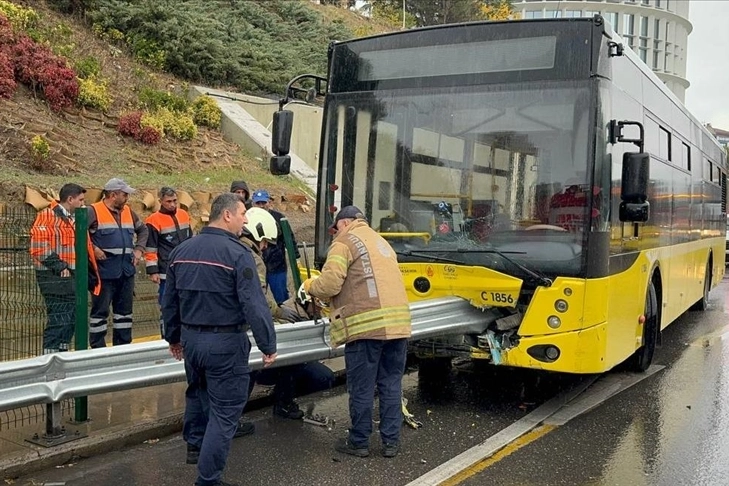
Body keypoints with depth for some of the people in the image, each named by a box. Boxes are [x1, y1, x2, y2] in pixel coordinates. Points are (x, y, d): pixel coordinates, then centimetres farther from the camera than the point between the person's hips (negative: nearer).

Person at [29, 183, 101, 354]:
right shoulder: (48, 216, -10)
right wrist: (59, 266, -19)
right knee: (58, 320, -9)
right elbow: (39, 247, -18)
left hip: (73, 276, 9)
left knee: (70, 319, 13)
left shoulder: (75, 218, 18)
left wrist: (89, 272, 15)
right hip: (55, 278, -9)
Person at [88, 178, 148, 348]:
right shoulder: (94, 211, -9)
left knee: (125, 309, 13)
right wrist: (92, 248, -17)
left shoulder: (128, 212, 12)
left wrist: (139, 249, 13)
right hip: (104, 272, -7)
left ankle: (123, 346, 24)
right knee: (100, 310, 1)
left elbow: (143, 229, 26)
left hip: (127, 271, 7)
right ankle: (98, 349, 9)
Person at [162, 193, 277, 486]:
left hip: (190, 338, 7)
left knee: (197, 391, 30)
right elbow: (254, 305, -20)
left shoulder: (181, 250, 6)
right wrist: (268, 345, -12)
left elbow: (169, 300, 14)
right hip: (225, 341, -7)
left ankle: (195, 445, 46)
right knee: (225, 410, 3)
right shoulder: (237, 253, -17)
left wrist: (174, 336, 26)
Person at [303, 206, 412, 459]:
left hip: (367, 324, -7)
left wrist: (310, 286, 12)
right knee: (391, 384, 13)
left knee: (361, 387, 5)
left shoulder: (344, 242, 2)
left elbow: (329, 285, -9)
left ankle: (359, 442, 16)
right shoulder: (381, 242, 27)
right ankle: (391, 441, 18)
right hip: (397, 322, 7)